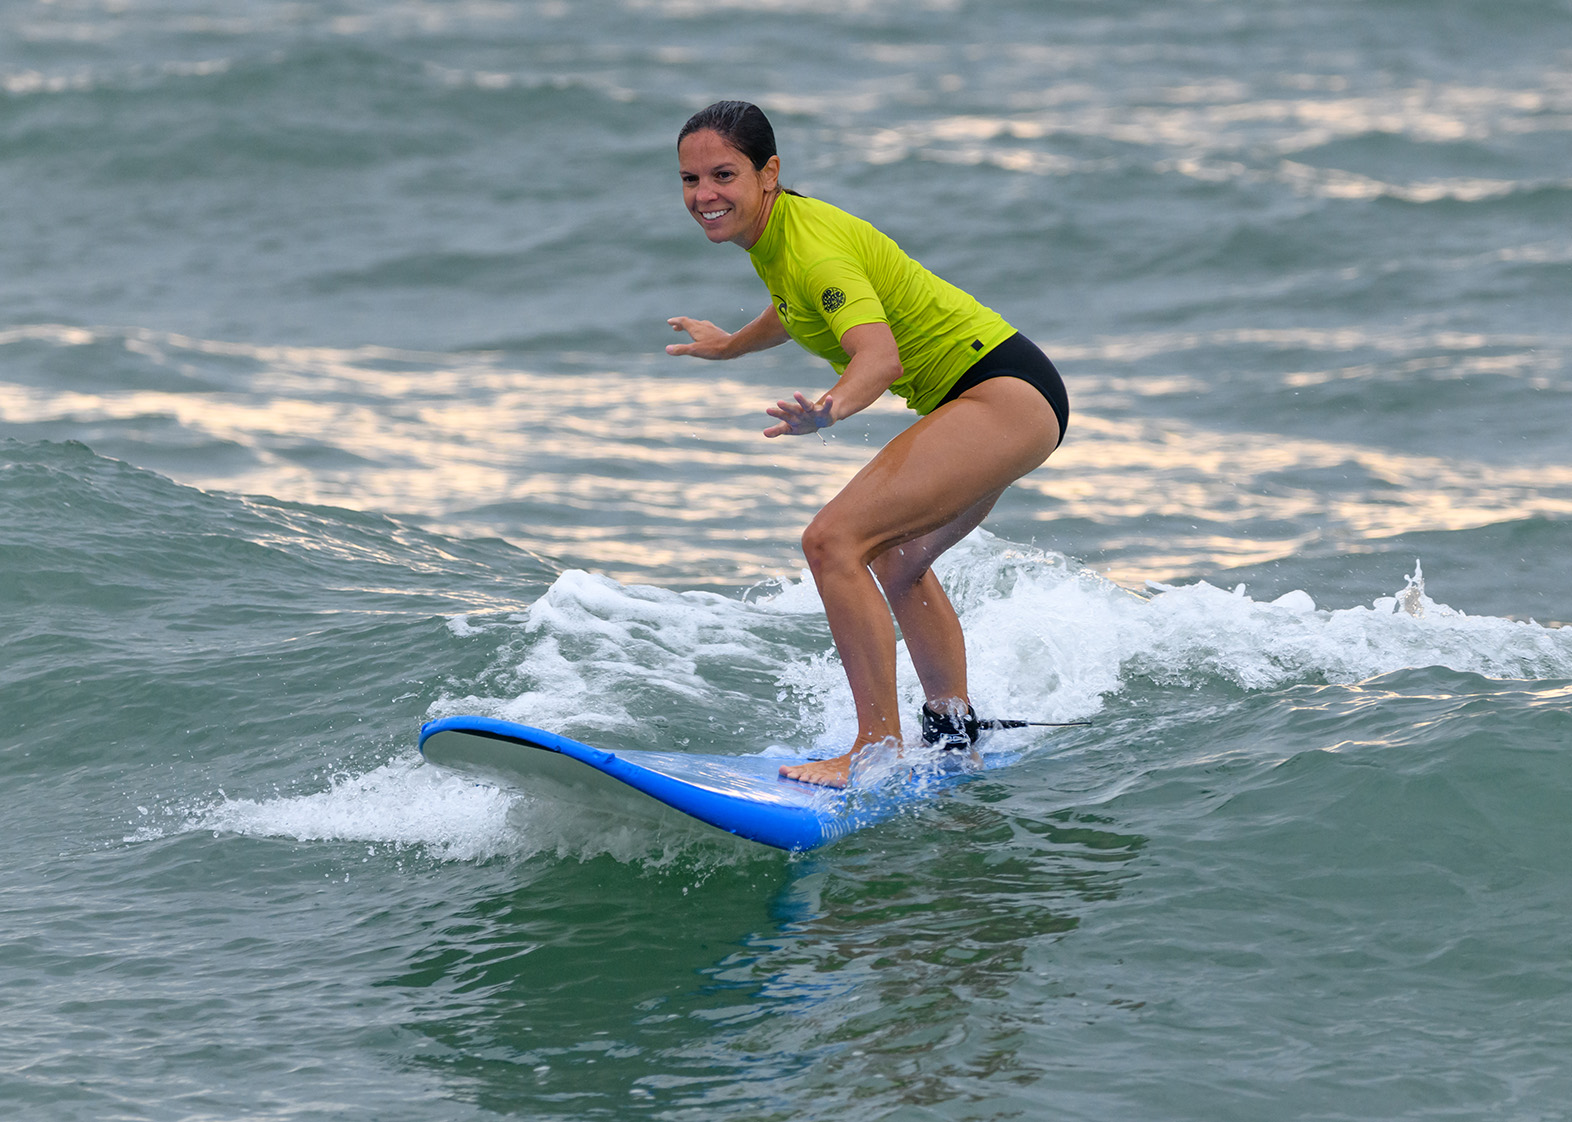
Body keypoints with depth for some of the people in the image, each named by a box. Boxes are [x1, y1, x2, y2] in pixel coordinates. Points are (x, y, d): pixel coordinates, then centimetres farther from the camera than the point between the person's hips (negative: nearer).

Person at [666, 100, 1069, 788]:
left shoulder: (813, 246, -23)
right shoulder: (775, 234, 6)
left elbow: (880, 355, -39)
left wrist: (830, 410, -58)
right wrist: (731, 345, 45)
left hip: (1003, 393, -11)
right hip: (1007, 397, 11)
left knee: (834, 541, -22)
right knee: (894, 561, 28)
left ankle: (879, 752, -22)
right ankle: (955, 732, 42)